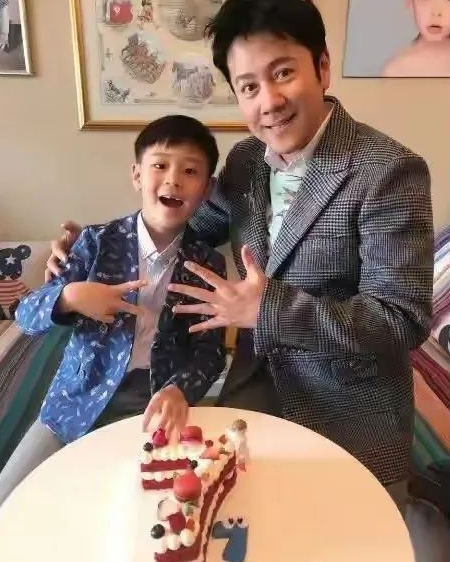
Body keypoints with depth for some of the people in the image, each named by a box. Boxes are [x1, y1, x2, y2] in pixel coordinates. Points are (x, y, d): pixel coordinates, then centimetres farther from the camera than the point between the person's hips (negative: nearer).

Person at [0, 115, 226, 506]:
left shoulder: (207, 264, -4)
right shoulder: (98, 241, -6)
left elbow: (211, 352, -7)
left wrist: (179, 390, -27)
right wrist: (69, 295, -25)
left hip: (157, 401, 0)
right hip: (83, 397, 1)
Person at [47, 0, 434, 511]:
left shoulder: (389, 172, -22)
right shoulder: (245, 160, -2)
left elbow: (404, 320, -23)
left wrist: (268, 310, -29)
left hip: (351, 421, -4)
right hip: (255, 391, 5)